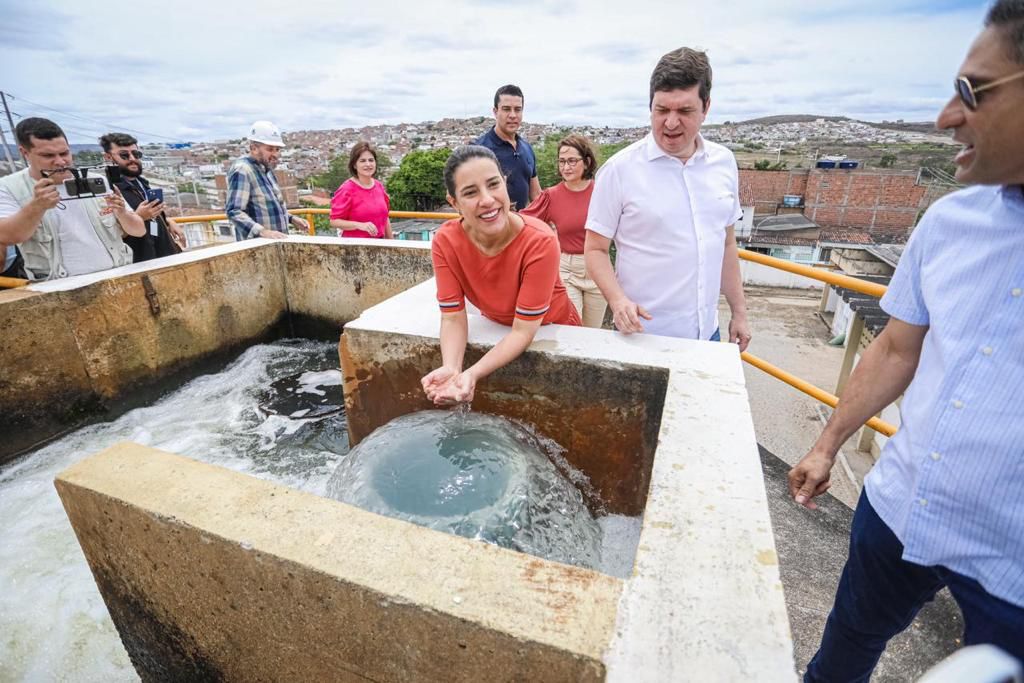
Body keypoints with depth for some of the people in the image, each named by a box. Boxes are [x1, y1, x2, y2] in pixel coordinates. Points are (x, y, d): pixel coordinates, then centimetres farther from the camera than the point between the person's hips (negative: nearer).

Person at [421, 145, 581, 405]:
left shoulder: (540, 242, -33)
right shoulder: (445, 241, -22)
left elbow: (523, 330, -31)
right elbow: (453, 317, -20)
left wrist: (472, 374, -43)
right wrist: (451, 368, -38)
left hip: (551, 332, -2)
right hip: (498, 332, 3)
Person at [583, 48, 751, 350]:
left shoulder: (724, 162, 3)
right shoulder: (620, 169, -11)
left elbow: (727, 244, 11)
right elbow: (595, 249, -8)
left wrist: (739, 311, 12)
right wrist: (617, 299, -24)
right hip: (643, 335, -4)